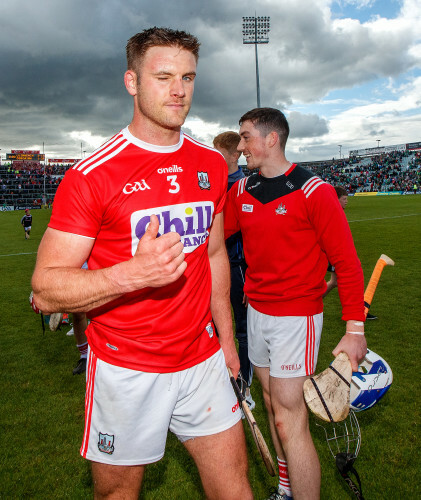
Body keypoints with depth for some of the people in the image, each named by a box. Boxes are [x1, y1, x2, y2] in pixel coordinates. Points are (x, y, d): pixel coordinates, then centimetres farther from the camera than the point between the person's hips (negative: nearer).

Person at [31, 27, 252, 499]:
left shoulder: (211, 165, 4)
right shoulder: (92, 174, -15)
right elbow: (45, 289, -15)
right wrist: (132, 273, -32)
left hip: (202, 360, 5)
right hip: (126, 371, -4)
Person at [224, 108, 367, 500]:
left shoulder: (313, 191, -13)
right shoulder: (241, 192, 5)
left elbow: (346, 260, -12)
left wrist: (355, 328, -14)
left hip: (297, 315, -6)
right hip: (256, 310, 6)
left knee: (289, 421, -5)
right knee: (273, 405, 18)